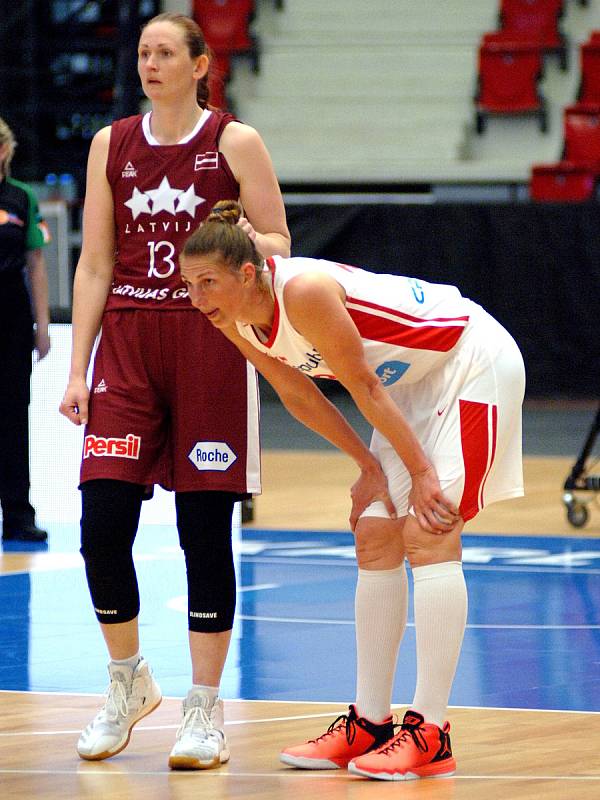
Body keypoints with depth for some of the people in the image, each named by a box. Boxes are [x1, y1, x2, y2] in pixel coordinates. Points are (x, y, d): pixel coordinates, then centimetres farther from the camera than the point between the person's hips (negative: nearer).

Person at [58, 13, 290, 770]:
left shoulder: (235, 142, 1)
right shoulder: (112, 144, 10)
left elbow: (278, 247, 3)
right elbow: (95, 263, 10)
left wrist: (244, 237, -21)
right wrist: (77, 371, 5)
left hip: (210, 342, -3)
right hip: (127, 344, 3)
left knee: (205, 530, -3)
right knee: (102, 524, -6)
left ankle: (205, 707, 6)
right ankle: (128, 680, 16)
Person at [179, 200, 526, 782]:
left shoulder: (304, 292, -32)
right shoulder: (236, 324, -8)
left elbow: (365, 389, -24)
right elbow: (298, 395, 5)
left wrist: (421, 471, -17)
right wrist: (369, 466, 3)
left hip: (474, 360, -9)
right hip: (415, 381, 9)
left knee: (429, 534, -16)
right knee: (375, 538, 4)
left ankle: (430, 732, -17)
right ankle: (370, 722, 8)